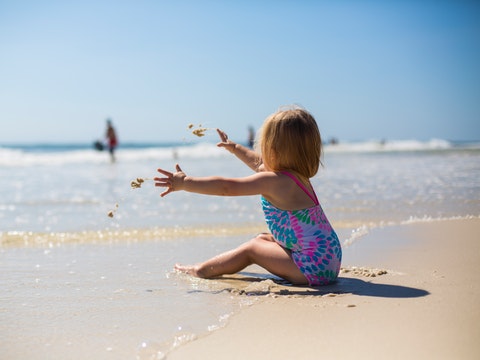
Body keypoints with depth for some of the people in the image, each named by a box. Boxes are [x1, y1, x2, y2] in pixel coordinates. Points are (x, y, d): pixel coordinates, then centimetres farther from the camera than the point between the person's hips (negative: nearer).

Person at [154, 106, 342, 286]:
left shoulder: (273, 181, -18)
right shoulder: (297, 175, 11)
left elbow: (227, 187, -19)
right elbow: (258, 162, 30)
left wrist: (185, 183, -14)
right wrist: (235, 148, 43)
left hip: (314, 266, -10)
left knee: (252, 248, 0)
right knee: (262, 239, 20)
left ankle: (202, 271, 12)